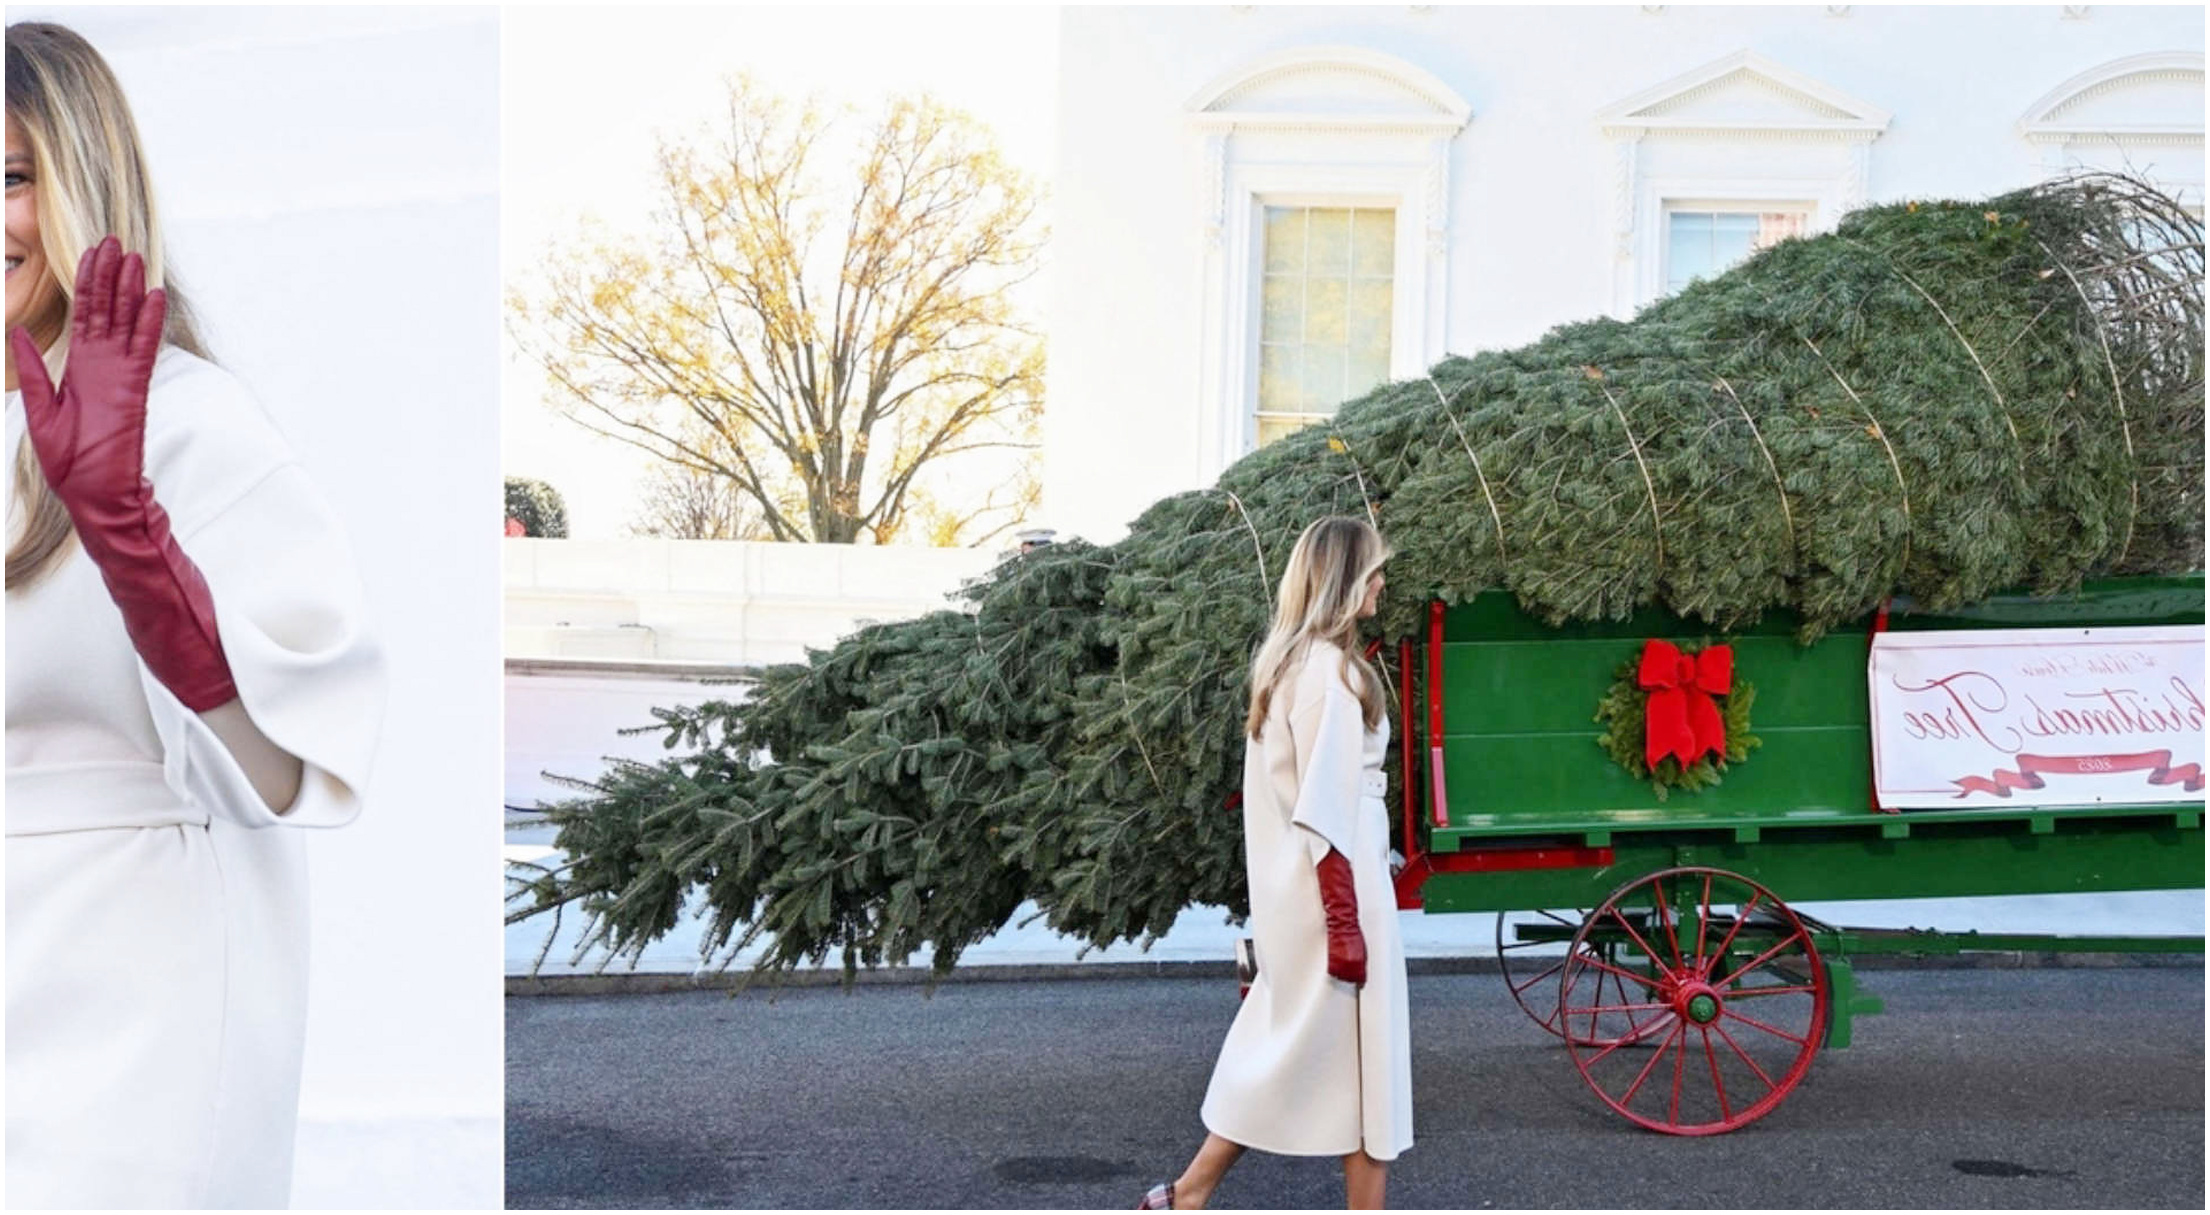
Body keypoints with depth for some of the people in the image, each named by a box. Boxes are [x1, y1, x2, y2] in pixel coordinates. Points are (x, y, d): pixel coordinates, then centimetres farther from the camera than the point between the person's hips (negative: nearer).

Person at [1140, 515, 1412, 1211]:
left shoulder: (1287, 662, 12)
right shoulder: (1330, 669, -17)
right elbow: (1325, 810, -20)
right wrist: (1345, 919, -19)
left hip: (1291, 886, 9)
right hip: (1332, 884, -9)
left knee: (1288, 1046, 14)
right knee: (1364, 1051, 1)